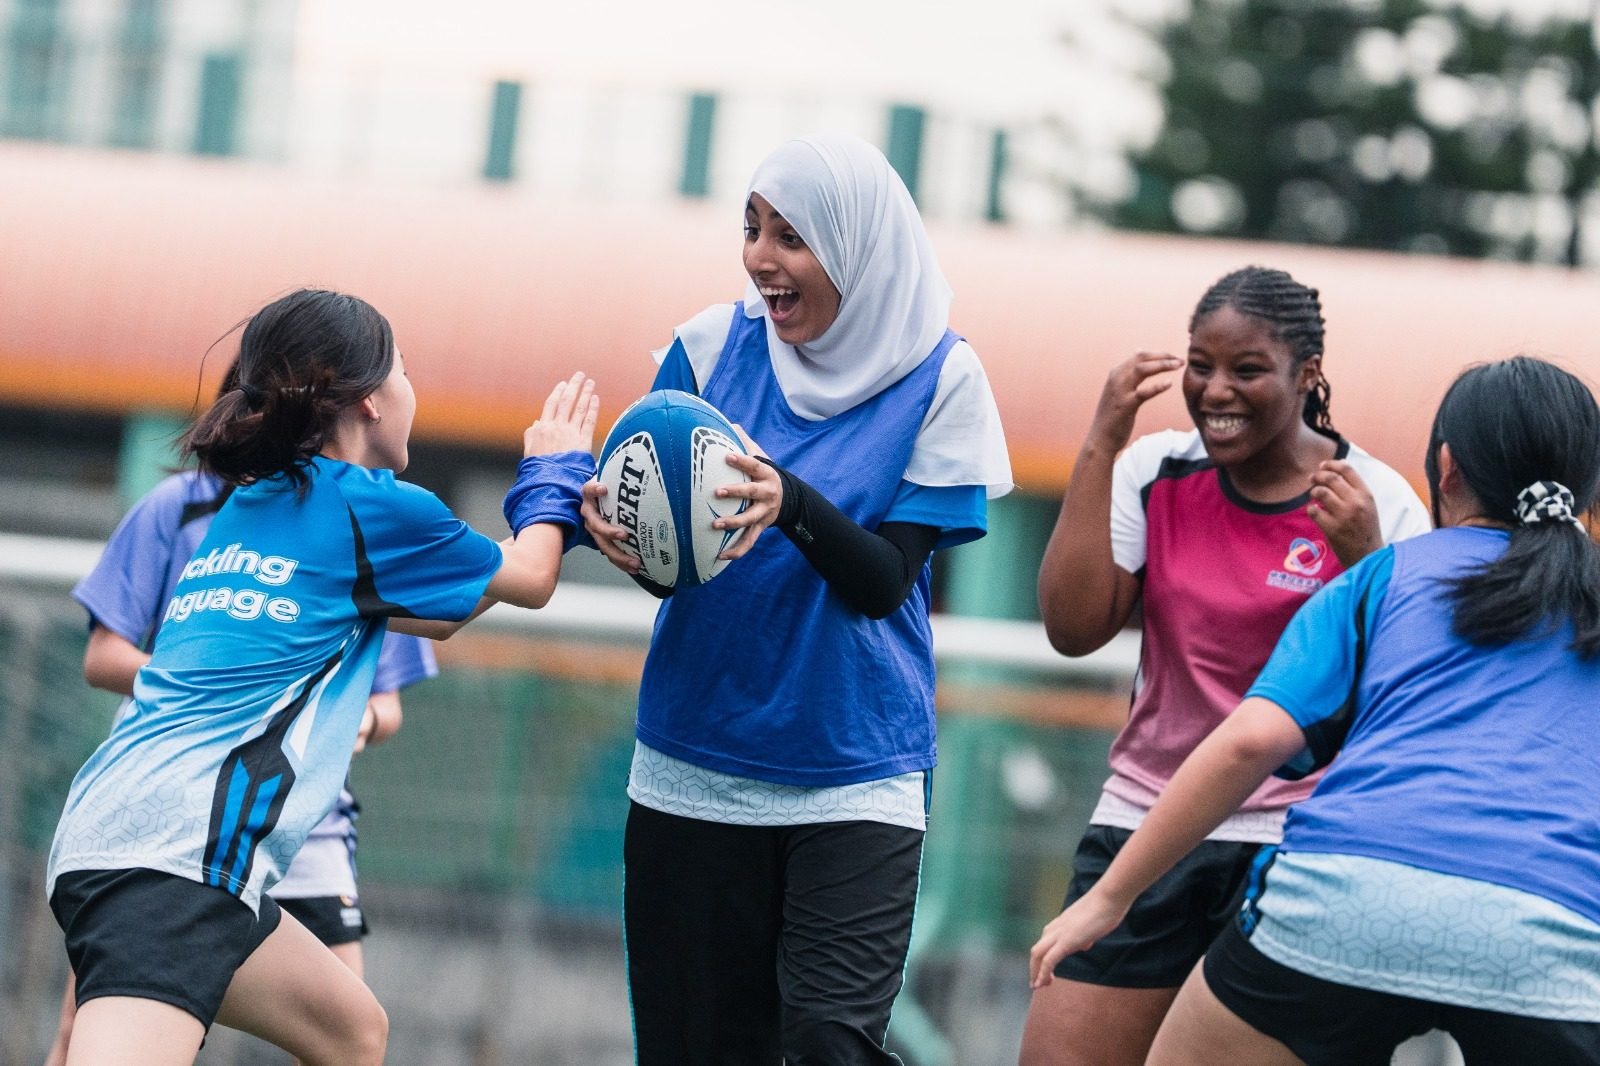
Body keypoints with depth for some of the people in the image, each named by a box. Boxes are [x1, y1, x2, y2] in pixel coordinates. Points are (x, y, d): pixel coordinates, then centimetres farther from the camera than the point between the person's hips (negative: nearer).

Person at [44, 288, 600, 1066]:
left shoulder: (246, 508, 23)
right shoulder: (367, 506, 1)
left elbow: (434, 616, 36)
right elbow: (529, 578, 20)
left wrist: (540, 486, 42)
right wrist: (553, 475, 38)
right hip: (177, 850, -10)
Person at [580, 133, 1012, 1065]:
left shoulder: (939, 376, -5)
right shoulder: (716, 346, 1)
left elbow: (883, 582, -10)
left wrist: (793, 503, -28)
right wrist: (619, 527, -21)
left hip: (858, 770, -2)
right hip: (697, 767, 2)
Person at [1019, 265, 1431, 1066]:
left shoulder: (1372, 502, -4)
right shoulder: (1156, 472, 5)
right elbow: (1072, 628, -6)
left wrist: (1365, 561, -20)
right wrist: (1102, 446, -9)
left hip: (1293, 852, -3)